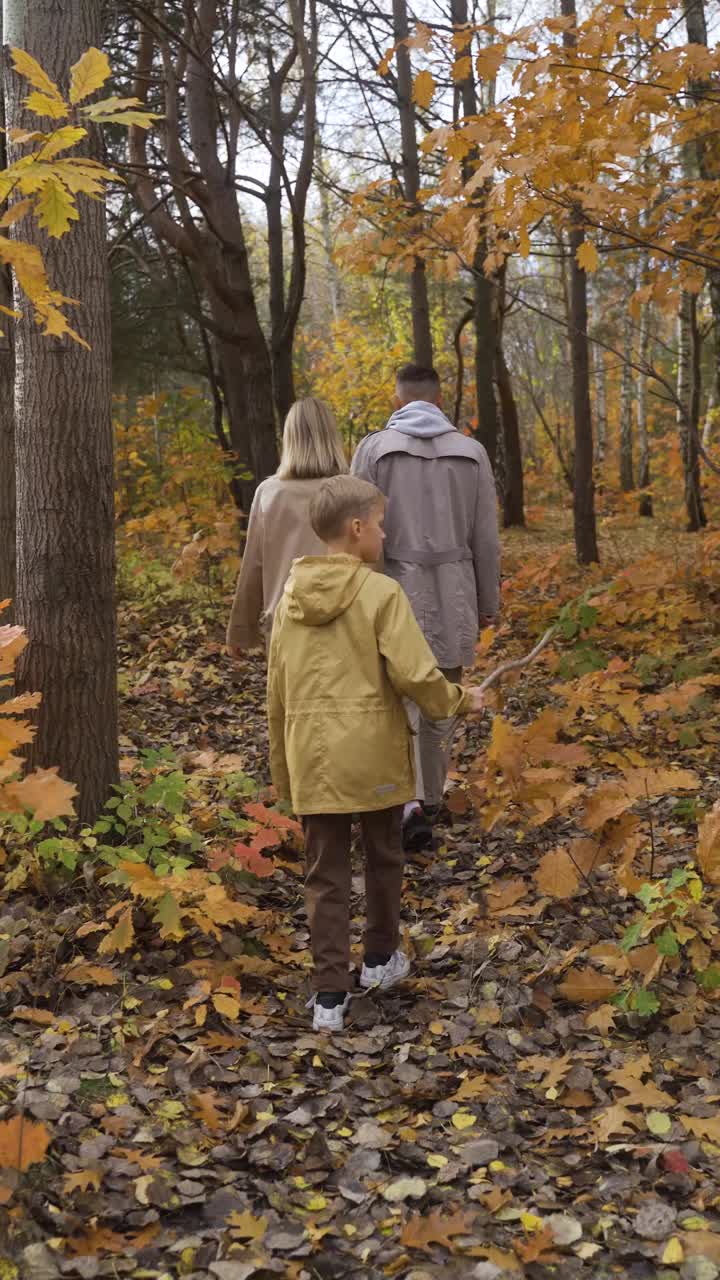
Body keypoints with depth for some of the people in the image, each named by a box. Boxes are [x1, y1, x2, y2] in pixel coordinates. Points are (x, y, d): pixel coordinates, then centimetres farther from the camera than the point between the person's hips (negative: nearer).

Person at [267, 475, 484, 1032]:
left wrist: (283, 768, 18)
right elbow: (415, 674, -17)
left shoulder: (292, 597, 5)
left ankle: (329, 994, 6)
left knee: (326, 872, 8)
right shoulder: (381, 593, -12)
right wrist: (459, 701, 3)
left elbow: (278, 694, 10)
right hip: (373, 756, -3)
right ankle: (380, 959, 35)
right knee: (383, 856, 19)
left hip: (313, 757, 3)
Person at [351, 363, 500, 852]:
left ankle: (413, 805, -9)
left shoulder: (375, 448, -4)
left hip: (395, 587, -2)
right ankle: (431, 798, 24)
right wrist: (488, 601, 13)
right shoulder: (471, 452, 2)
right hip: (453, 591, 2)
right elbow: (485, 537, 3)